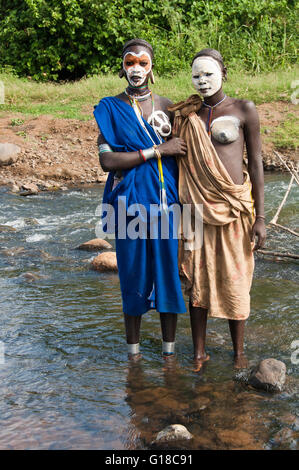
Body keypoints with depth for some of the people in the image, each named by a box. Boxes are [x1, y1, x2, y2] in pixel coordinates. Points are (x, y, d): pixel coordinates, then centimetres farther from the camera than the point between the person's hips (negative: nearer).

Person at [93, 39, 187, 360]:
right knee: (133, 274, 5)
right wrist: (157, 151, -15)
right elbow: (106, 160, -12)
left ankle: (169, 348, 17)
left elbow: (181, 154, 13)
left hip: (166, 200, 2)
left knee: (169, 270, 3)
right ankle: (133, 349, 20)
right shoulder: (110, 108, 0)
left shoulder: (166, 105, 8)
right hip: (131, 202, -2)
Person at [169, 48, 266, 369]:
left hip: (234, 207, -2)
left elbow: (256, 163, -1)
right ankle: (199, 351, 20)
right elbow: (180, 165, 12)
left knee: (235, 281, 5)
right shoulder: (187, 116, 7)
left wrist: (260, 217, -6)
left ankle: (238, 351, 22)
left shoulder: (243, 110, -1)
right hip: (197, 208, 3)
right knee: (196, 280, 6)